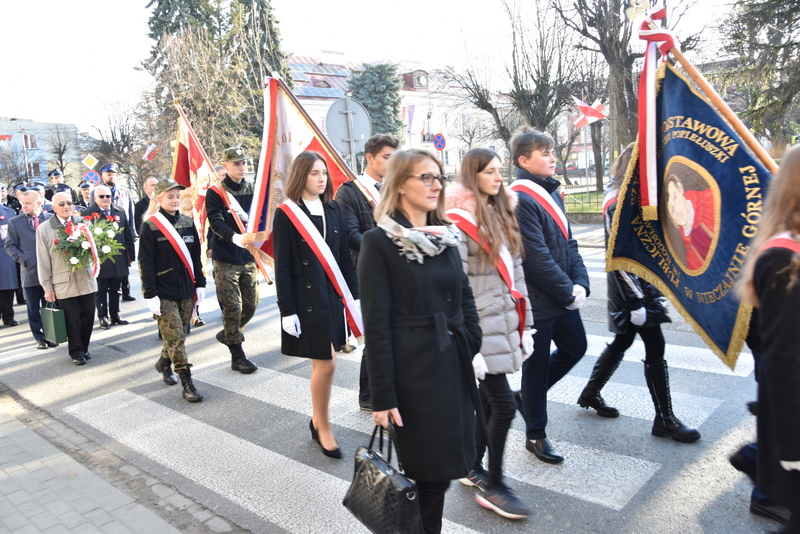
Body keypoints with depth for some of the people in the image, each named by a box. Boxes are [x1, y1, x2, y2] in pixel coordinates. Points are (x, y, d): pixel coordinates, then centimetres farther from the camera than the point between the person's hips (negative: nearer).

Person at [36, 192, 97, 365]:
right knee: (72, 319, 2)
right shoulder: (44, 229, -1)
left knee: (88, 315, 8)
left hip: (86, 279, 3)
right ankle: (76, 352, 19)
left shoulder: (83, 222, 3)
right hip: (64, 283, -2)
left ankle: (84, 348, 27)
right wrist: (47, 287, 0)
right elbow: (43, 261, 1)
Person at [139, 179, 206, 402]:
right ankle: (186, 383, -1)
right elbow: (146, 263, -8)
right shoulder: (150, 226, -6)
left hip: (187, 291, 5)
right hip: (164, 293, -5)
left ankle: (163, 363, 38)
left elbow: (195, 256, 12)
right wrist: (150, 294, -12)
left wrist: (200, 283, 9)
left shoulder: (187, 222, 7)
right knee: (175, 336, -5)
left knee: (178, 334, 13)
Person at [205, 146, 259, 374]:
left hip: (248, 256, 5)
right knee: (233, 307, -2)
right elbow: (215, 221, -17)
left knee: (251, 304, 9)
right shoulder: (215, 192, -4)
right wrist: (233, 236, -35)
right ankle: (237, 357, 10)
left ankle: (228, 334, 36)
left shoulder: (252, 189, 9)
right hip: (225, 258, -4)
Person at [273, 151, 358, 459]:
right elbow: (282, 267, -8)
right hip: (306, 297, -5)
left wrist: (353, 294, 7)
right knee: (326, 364, -4)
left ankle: (317, 421, 29)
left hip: (332, 294, 5)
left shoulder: (332, 210, 8)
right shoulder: (286, 214, -7)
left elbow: (343, 255, 10)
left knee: (320, 362, 12)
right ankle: (323, 426, 16)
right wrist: (287, 310, -11)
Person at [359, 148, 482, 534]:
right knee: (426, 468, 5)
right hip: (412, 370, -6)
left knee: (445, 462, 14)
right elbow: (376, 325, -13)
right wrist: (382, 396, -15)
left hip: (454, 365, 6)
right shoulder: (378, 241, -10)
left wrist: (471, 343, 5)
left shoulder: (446, 235, 9)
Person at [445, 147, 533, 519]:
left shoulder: (502, 214, 12)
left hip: (505, 323, 8)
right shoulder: (459, 222, -13)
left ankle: (474, 468, 32)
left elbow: (515, 272, 14)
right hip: (481, 327, -8)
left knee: (487, 401, 15)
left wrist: (525, 324, 13)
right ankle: (493, 487, 13)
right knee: (503, 404, -4)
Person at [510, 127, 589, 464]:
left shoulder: (552, 192, 11)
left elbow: (568, 242, 12)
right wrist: (568, 292, -14)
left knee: (575, 347, 19)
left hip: (564, 296, 9)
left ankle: (529, 395, 37)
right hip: (538, 300, -9)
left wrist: (580, 284, -1)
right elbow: (537, 257, -22)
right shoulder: (520, 199, -18)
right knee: (537, 364, 5)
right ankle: (535, 436, 23)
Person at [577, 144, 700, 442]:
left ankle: (591, 394, 33)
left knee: (622, 342, 18)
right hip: (632, 290, -10)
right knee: (655, 348, -3)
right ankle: (664, 420, 9)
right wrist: (636, 303, -22)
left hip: (645, 285, 10)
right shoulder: (618, 206, -19)